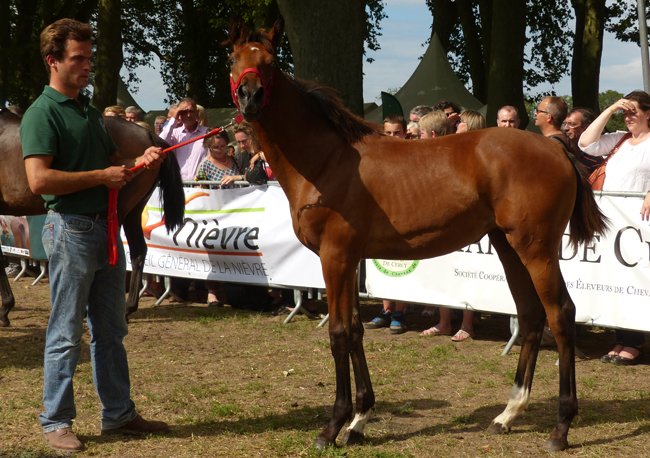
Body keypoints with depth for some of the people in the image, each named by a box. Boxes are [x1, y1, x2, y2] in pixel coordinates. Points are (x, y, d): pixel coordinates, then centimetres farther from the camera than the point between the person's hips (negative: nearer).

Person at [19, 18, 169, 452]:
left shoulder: (91, 110, 16)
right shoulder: (42, 114, -11)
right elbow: (39, 179, -22)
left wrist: (140, 159, 5)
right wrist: (103, 176, -19)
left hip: (105, 228, 8)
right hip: (71, 229, -8)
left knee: (111, 330, 14)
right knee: (66, 333, -1)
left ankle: (119, 413, 23)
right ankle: (56, 421, 9)